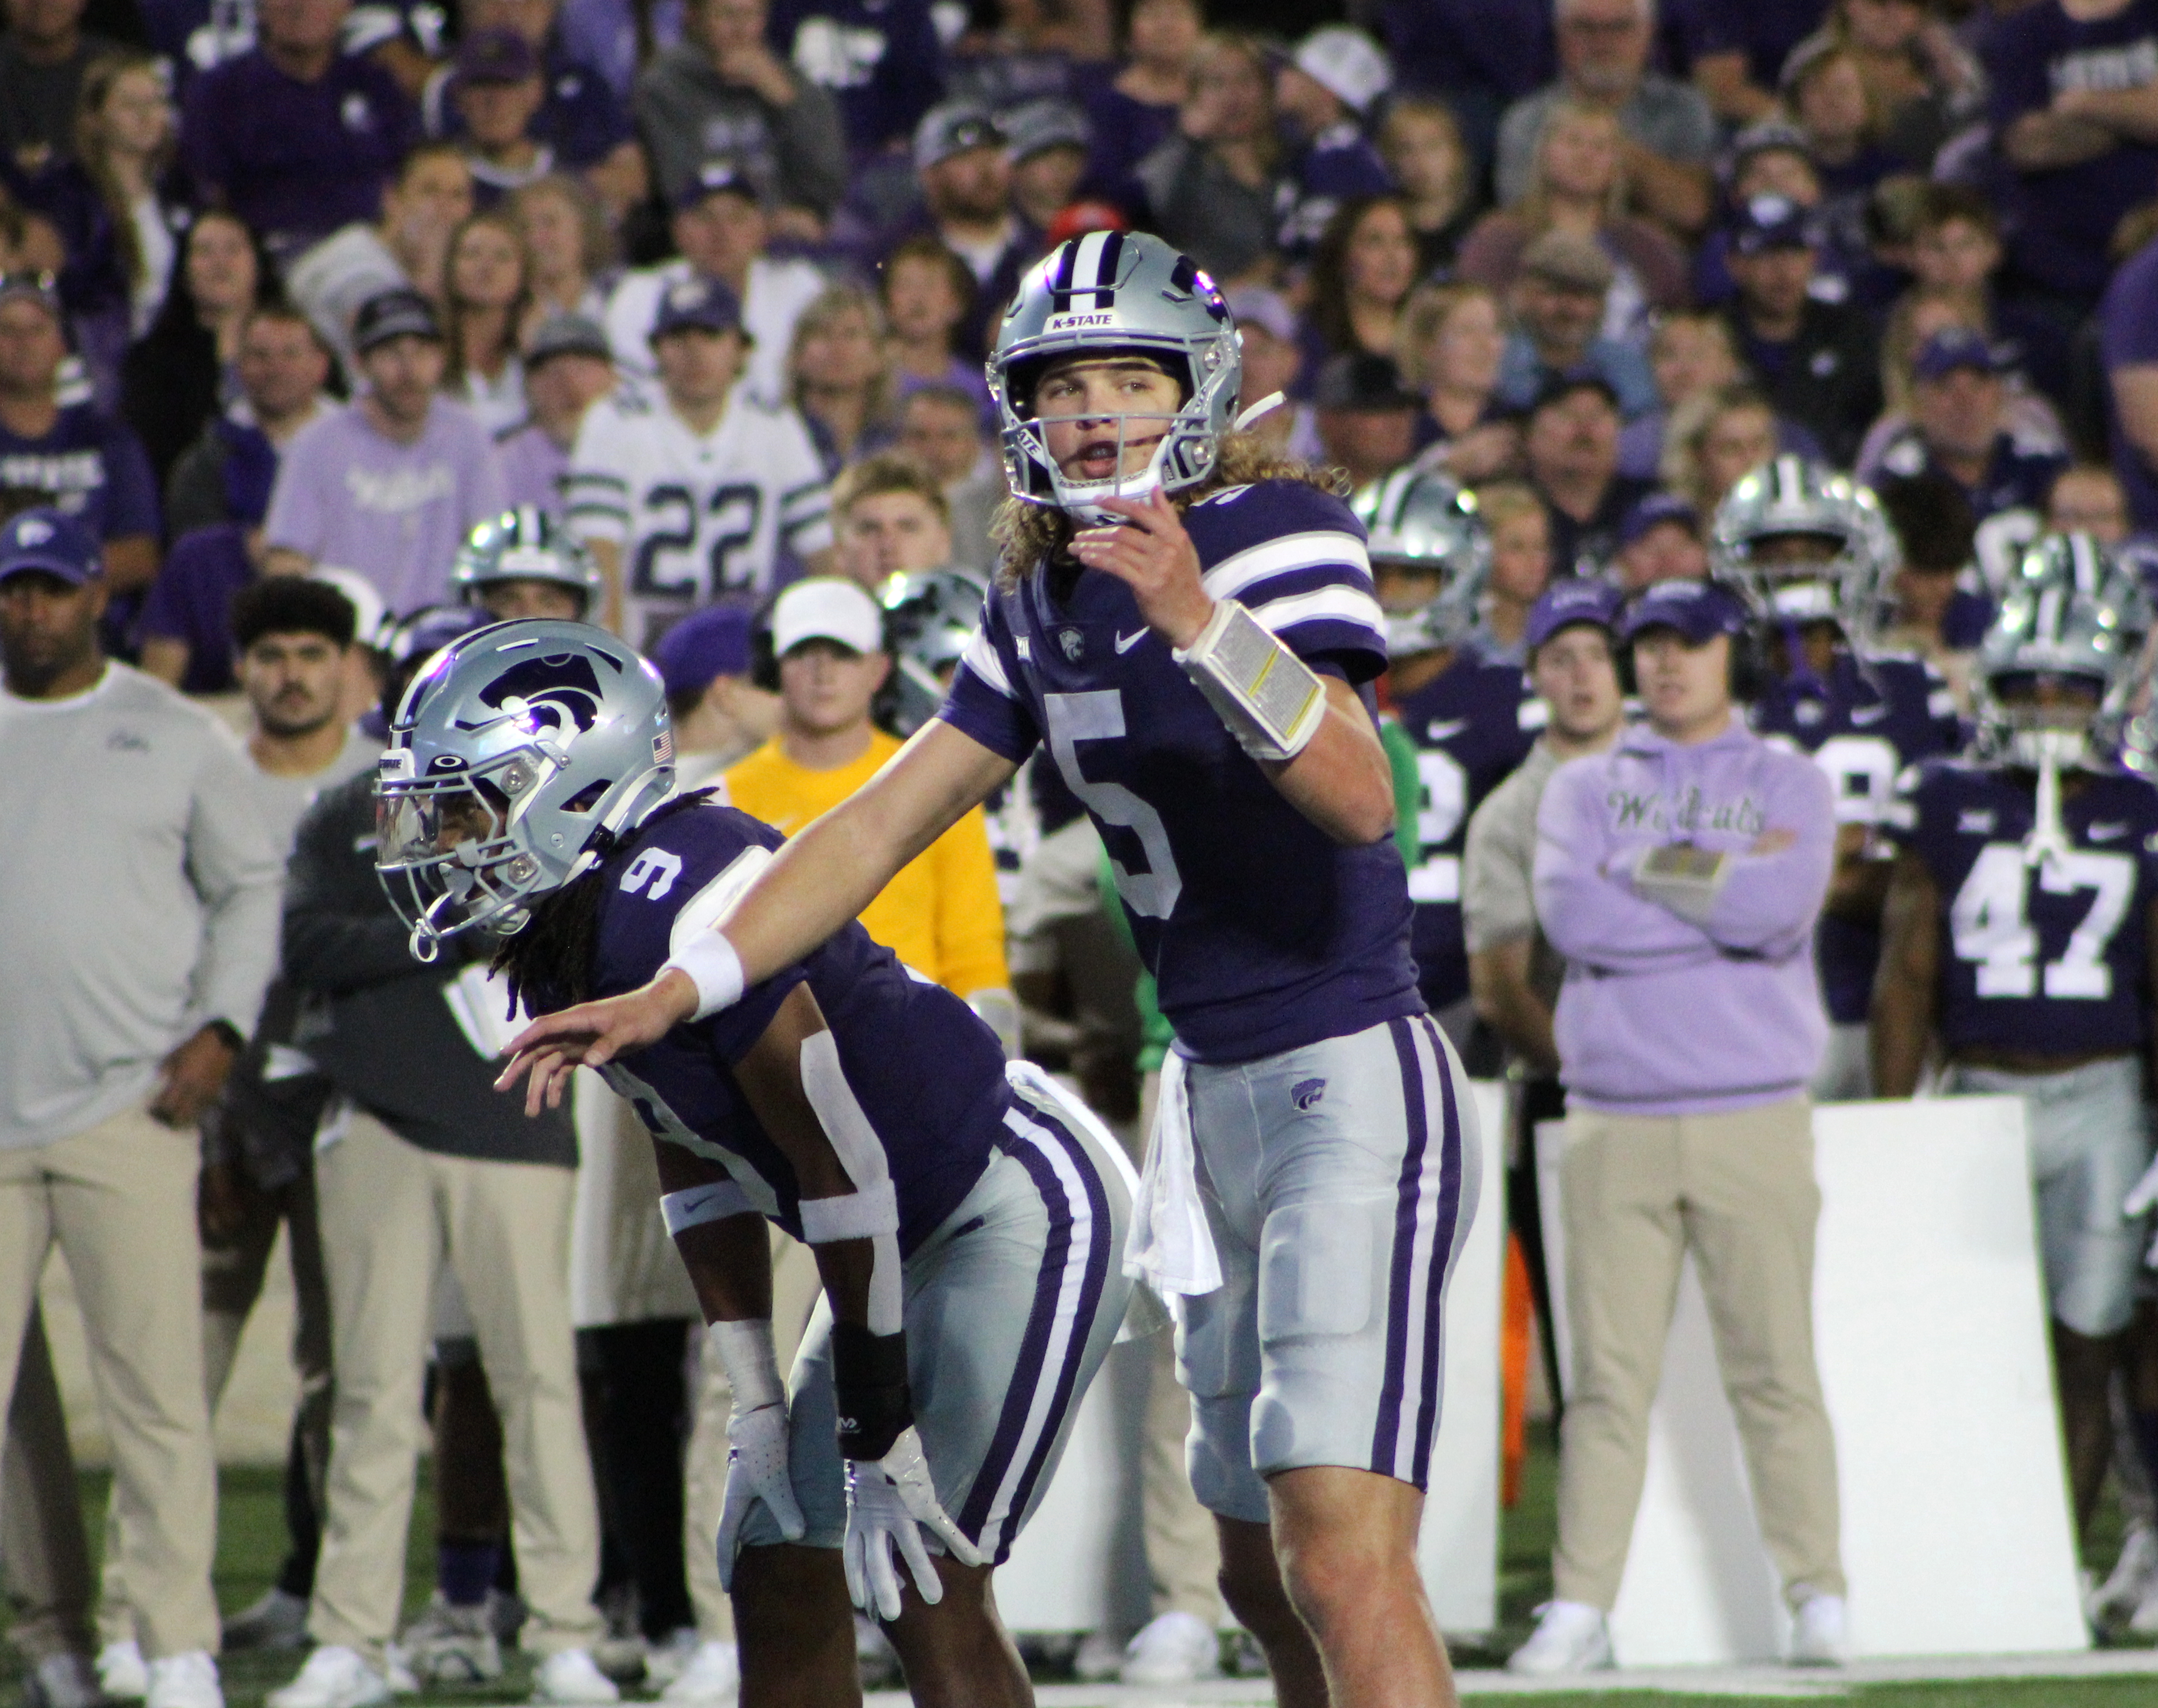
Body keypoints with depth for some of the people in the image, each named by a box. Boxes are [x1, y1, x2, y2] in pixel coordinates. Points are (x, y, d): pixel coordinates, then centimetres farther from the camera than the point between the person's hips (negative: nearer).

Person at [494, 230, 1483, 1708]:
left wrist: (1202, 621, -38)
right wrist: (676, 993, 13)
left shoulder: (1282, 533, -12)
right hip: (1218, 1091, 9)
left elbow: (1359, 797, -26)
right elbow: (887, 823, 17)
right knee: (1264, 1574, 13)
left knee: (1341, 1559, -18)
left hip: (1354, 1079, -9)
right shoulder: (1044, 604, 12)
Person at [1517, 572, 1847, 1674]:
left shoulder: (1789, 785, 10)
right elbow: (1571, 914, -6)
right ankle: (1579, 1611, 0)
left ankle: (1817, 1601, 2)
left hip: (1756, 1116, -1)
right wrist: (1728, 890, -6)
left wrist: (1648, 870, -5)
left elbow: (1786, 906, -11)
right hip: (1614, 1119, 1)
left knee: (1777, 1368, -2)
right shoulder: (1585, 788, 13)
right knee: (1608, 1376, -1)